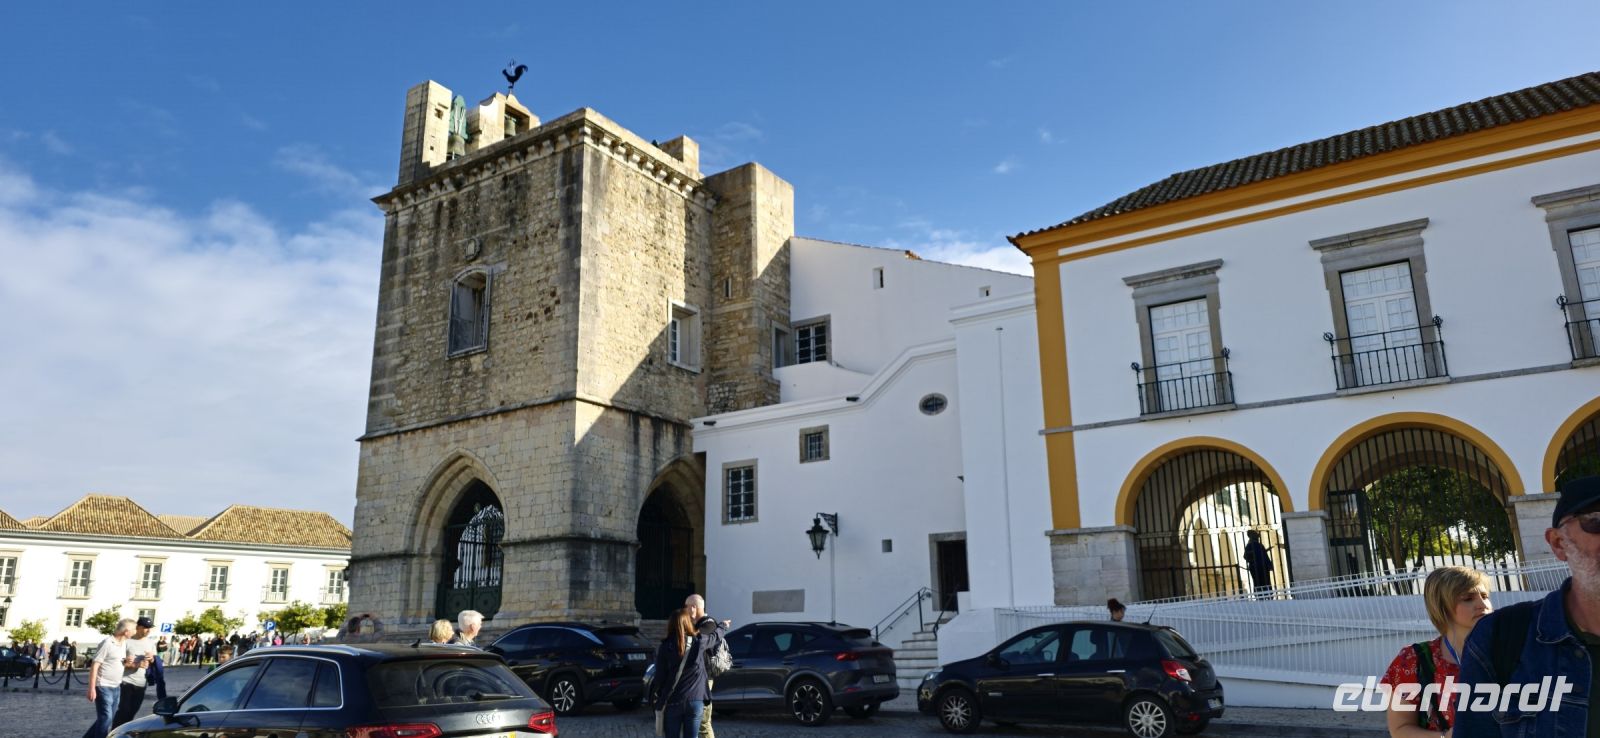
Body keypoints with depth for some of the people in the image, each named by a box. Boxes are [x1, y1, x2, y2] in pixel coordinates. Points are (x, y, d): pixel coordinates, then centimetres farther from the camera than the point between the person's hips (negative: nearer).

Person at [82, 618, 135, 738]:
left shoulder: (123, 643, 10)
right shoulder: (107, 643, -15)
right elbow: (94, 666, -16)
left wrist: (126, 663, -1)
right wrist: (92, 689, -20)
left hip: (116, 687, 8)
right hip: (104, 687, -8)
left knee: (109, 718, 15)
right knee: (106, 718, -7)